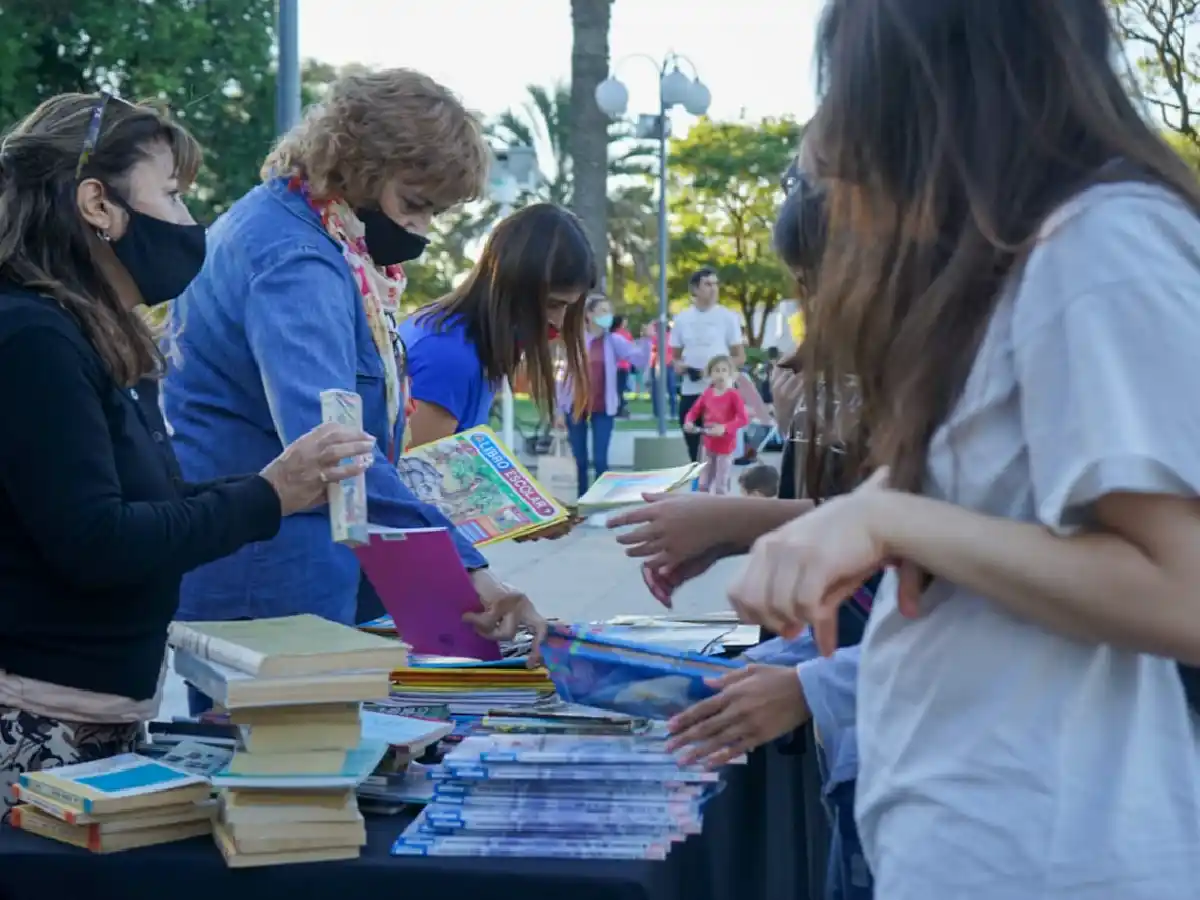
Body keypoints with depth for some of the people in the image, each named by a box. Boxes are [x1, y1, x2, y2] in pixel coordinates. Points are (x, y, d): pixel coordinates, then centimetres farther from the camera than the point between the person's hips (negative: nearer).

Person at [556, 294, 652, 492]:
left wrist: (646, 340, -26)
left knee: (600, 461, -6)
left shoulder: (614, 340, 1)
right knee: (580, 461, 8)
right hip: (576, 408, 1)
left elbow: (640, 359, -8)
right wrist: (560, 409, 2)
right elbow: (564, 375, 3)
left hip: (602, 409, -1)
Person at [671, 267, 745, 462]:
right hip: (690, 392, 3)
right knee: (695, 450, 8)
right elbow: (675, 355, 17)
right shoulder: (682, 318, 8)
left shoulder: (728, 317, -1)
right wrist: (678, 365, -7)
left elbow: (740, 357, 0)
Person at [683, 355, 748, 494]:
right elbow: (694, 411, 8)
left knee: (721, 486, 0)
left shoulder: (733, 394, -15)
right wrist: (688, 422, -14)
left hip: (726, 445, -5)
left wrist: (725, 428, -34)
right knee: (703, 484, 14)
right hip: (709, 444, 6)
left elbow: (743, 418, -23)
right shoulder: (707, 393, 0)